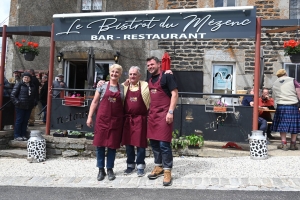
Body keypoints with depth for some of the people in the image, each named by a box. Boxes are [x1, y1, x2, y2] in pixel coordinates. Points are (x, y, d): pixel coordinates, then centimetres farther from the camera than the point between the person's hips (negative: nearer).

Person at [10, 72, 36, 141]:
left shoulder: (32, 86, 12)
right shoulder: (19, 85, -4)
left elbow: (34, 96, 23)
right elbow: (12, 95, -7)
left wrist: (34, 103, 9)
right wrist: (17, 102, -14)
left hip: (29, 107, 5)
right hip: (20, 107, -5)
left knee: (25, 121, 9)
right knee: (19, 121, 0)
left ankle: (23, 135, 17)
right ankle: (17, 135, 8)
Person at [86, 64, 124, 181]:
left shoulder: (123, 89, 8)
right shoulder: (102, 86, 4)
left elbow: (125, 105, 13)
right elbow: (95, 102, 4)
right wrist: (90, 116, 0)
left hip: (116, 120, 1)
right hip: (102, 119, -1)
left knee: (112, 145, 5)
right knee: (100, 144, 2)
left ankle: (110, 169, 18)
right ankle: (101, 169, 14)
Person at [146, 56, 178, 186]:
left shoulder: (167, 76, -4)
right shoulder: (150, 80, 17)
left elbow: (174, 94, -10)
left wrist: (170, 112, -18)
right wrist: (148, 112, 17)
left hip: (164, 114, -7)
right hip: (152, 114, 8)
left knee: (164, 143, -8)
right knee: (154, 142, 11)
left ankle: (167, 171, 1)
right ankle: (158, 167, 24)